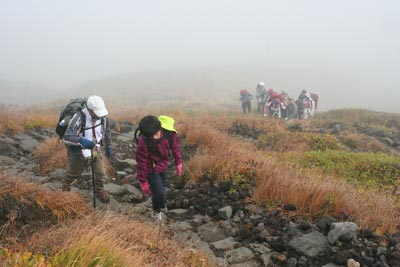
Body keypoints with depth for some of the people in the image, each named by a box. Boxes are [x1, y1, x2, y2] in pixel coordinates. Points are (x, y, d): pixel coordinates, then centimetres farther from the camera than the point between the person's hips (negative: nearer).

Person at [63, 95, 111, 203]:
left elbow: (106, 130, 6)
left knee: (101, 173, 5)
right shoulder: (79, 118, -33)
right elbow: (67, 137, -38)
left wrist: (108, 146, 12)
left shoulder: (102, 116, -15)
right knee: (73, 174, 19)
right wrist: (81, 140, -56)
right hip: (79, 152, -4)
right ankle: (66, 188, 51)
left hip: (95, 149, 4)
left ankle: (99, 191, 35)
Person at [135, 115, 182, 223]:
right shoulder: (143, 141, -35)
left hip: (162, 166, 5)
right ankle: (158, 211, 23)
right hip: (151, 169, -4)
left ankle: (160, 206, 51)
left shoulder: (169, 133, -26)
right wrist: (143, 182, -15)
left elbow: (175, 146, -4)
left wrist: (178, 163, 3)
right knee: (159, 192, -8)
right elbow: (141, 162, -23)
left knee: (161, 187, 22)